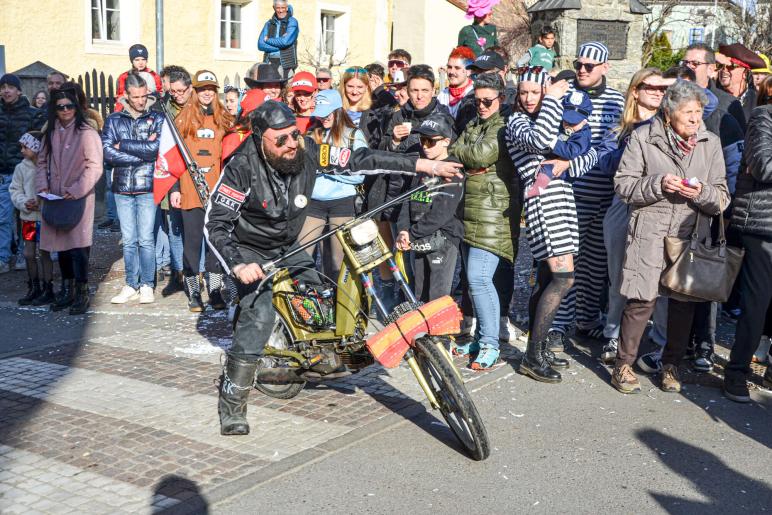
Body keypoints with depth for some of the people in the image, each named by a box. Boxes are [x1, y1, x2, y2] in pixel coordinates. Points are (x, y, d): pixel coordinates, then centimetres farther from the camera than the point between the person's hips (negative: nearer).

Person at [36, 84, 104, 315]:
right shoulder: (50, 133, 11)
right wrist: (43, 185, 1)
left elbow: (95, 166, -12)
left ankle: (82, 293, 1)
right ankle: (67, 290, 22)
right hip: (55, 200, 6)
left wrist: (76, 191, -16)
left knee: (78, 246, -8)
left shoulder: (86, 133, -9)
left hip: (79, 199, -6)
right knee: (61, 245, 11)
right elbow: (42, 161, 17)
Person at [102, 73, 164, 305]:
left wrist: (123, 145, -6)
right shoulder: (114, 120, 9)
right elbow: (107, 153, -4)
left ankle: (147, 286, 8)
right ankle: (131, 286, 14)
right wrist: (142, 152, -9)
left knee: (146, 239, -2)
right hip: (122, 188, 2)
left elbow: (155, 148, -13)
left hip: (147, 187, -2)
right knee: (129, 240, 7)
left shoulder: (157, 118, 3)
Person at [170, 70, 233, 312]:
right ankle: (193, 293, 9)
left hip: (217, 190, 2)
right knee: (192, 240, 1)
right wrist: (174, 189, -4)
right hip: (190, 190, -2)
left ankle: (215, 291, 13)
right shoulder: (183, 118, 5)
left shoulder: (223, 118, 12)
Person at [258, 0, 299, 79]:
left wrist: (268, 40, 1)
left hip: (286, 63, -4)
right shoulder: (269, 23, 15)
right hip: (270, 62, 4)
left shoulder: (292, 22, 3)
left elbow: (285, 41, -12)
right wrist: (279, 47, -7)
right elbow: (260, 45, 5)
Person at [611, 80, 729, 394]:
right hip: (650, 232, -3)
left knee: (684, 301, 8)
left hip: (691, 234, 4)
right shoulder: (643, 138, -1)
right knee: (642, 300, -6)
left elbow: (722, 198, 8)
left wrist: (702, 192, -14)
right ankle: (623, 365, 10)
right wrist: (658, 184, -16)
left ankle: (671, 365, 25)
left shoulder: (710, 144, 7)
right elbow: (623, 185, -2)